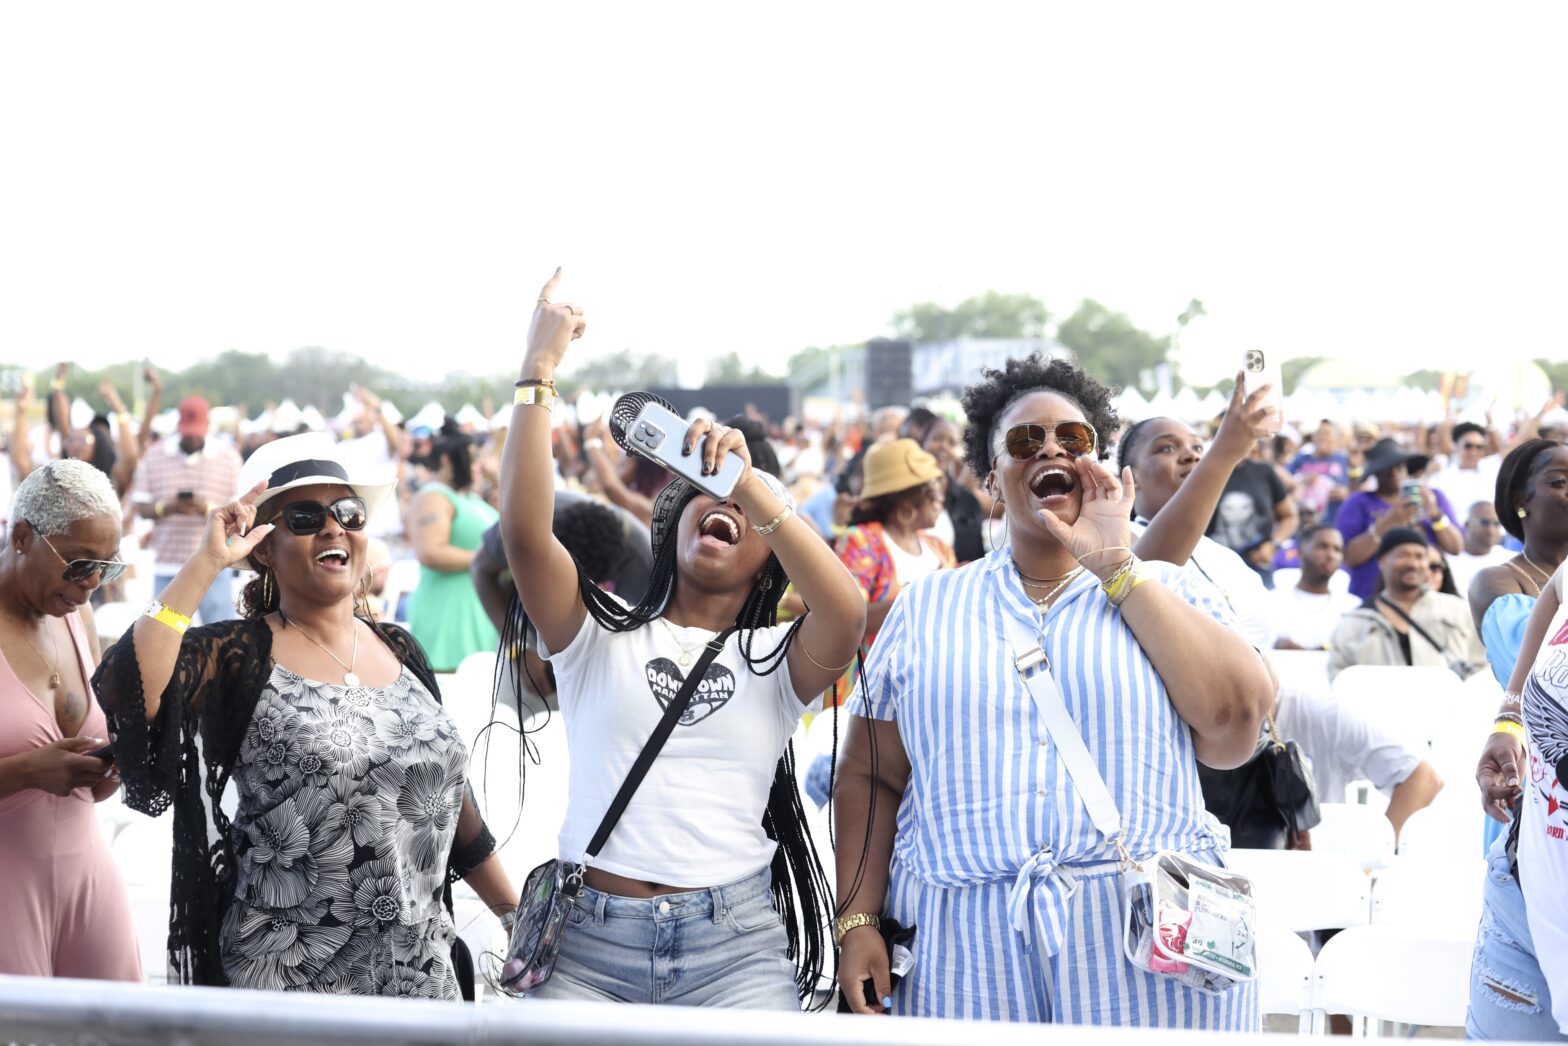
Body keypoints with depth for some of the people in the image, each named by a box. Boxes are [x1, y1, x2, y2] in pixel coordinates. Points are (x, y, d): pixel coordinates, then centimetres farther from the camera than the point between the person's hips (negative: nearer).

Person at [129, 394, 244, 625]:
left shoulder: (228, 457, 5)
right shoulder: (155, 457, 8)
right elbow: (140, 506, 7)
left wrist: (208, 508, -17)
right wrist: (167, 507, -14)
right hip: (167, 566, 1)